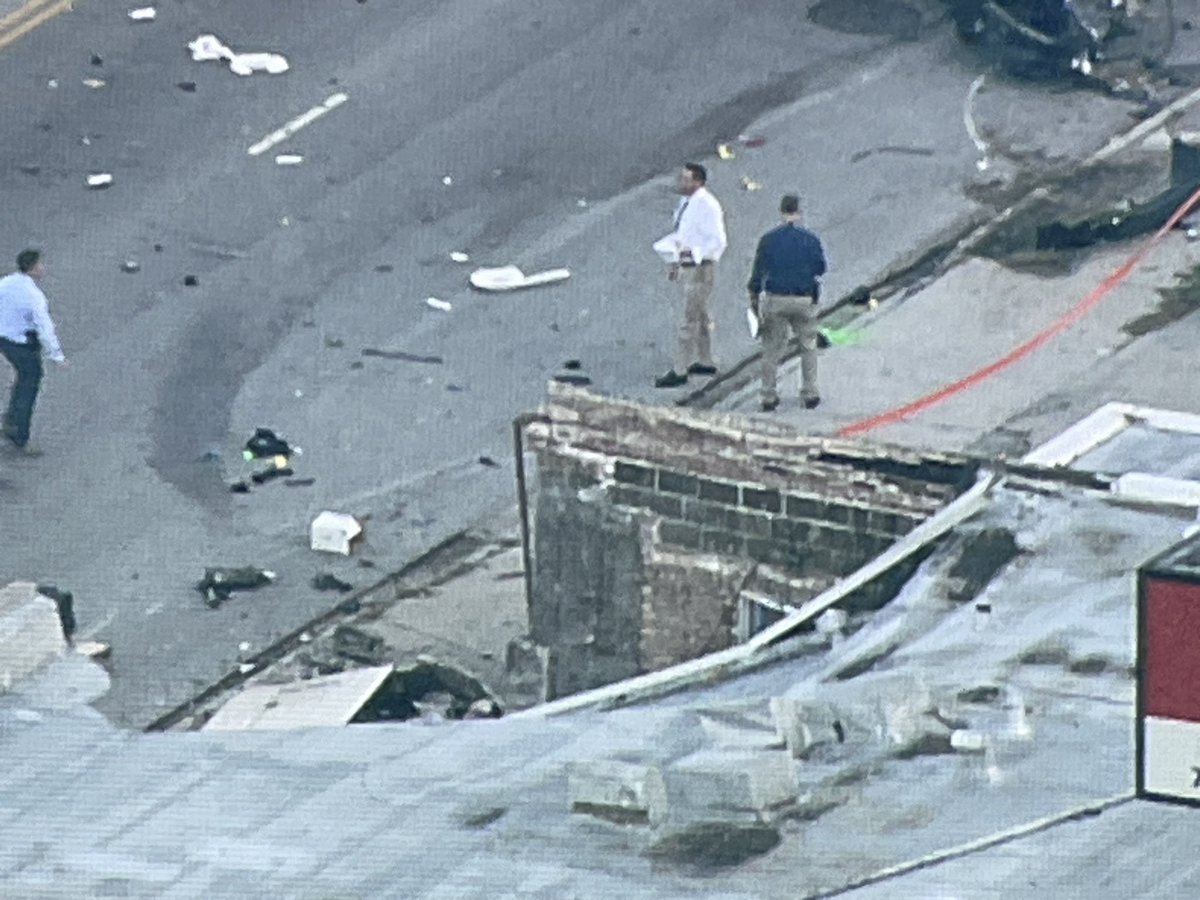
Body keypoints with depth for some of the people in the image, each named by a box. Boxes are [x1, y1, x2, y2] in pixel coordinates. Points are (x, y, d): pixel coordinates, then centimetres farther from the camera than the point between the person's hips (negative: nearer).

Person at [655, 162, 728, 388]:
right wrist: (675, 262, 18)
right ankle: (705, 362, 34)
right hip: (685, 267, 10)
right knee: (700, 316, 21)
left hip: (700, 268, -10)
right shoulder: (686, 203, 8)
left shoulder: (707, 206, -20)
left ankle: (679, 371, -3)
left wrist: (691, 252, -30)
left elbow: (718, 242, -22)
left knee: (689, 319, -6)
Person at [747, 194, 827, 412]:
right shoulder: (810, 239, -5)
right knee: (808, 347, 16)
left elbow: (759, 270, -2)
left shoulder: (768, 239, -5)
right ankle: (809, 393, 17)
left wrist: (754, 295, 11)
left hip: (776, 300, 0)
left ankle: (768, 396, 10)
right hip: (804, 300, 0)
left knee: (772, 349, 10)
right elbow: (821, 268, 4)